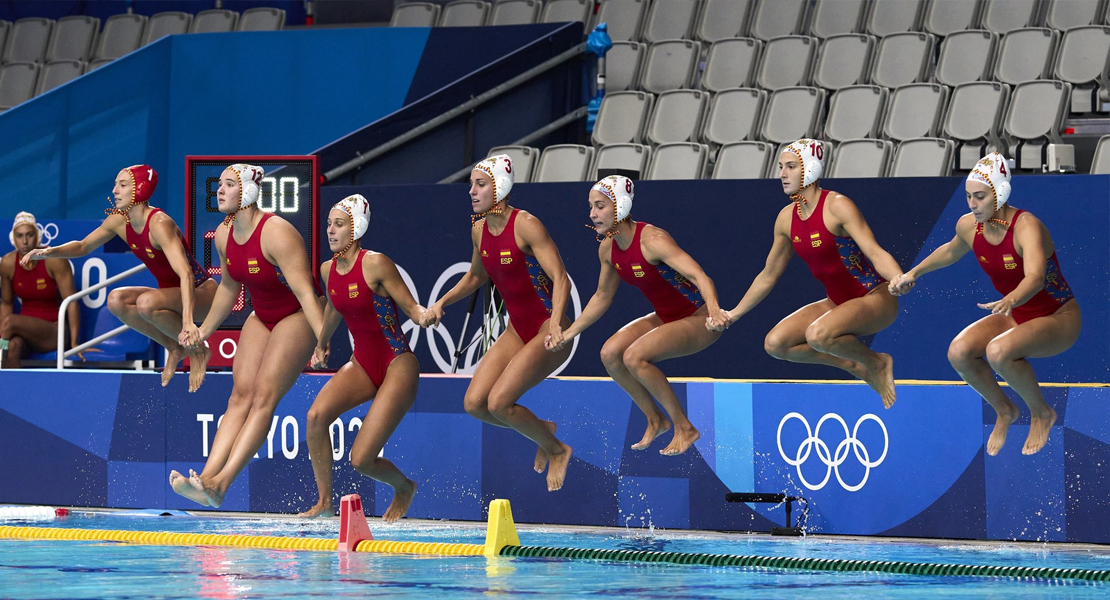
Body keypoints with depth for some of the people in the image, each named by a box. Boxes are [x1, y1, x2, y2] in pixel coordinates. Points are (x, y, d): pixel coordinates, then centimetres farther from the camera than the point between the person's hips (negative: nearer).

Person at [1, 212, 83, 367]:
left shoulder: (54, 260, -12)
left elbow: (71, 302, -13)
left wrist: (74, 343, -20)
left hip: (55, 331, -3)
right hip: (26, 329, 3)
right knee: (13, 345, -35)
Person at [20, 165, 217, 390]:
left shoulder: (159, 224, -26)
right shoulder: (119, 221, -2)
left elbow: (186, 274, -37)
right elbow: (83, 247, 13)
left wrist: (188, 322, -50)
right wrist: (48, 252, -8)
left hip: (201, 293, -8)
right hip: (171, 292, 8)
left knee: (146, 302, -34)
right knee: (116, 300, -14)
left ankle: (197, 350, -12)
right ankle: (174, 348, -1)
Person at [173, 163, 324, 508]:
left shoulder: (277, 234, -26)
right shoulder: (224, 235, -1)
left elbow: (305, 292, -30)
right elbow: (229, 287, 16)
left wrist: (323, 342, -38)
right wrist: (203, 332, 20)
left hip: (296, 318, -8)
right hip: (261, 318, 8)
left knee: (263, 395, -19)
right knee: (241, 394, -7)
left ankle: (221, 483, -30)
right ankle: (208, 477, -21)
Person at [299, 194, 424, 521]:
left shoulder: (376, 264, -16)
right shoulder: (328, 270, 3)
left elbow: (410, 306, -13)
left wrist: (425, 315, -35)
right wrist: (322, 344, 36)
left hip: (397, 365, -6)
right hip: (363, 364, 6)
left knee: (361, 459, -11)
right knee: (316, 414, -24)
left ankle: (404, 487, 23)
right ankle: (324, 500, -10)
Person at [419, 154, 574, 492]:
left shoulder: (526, 225, -18)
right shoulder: (479, 230, 4)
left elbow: (560, 279, -24)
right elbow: (476, 276, 23)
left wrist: (556, 324, -39)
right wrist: (441, 304, 11)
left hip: (548, 330, -8)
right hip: (518, 330, 8)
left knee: (498, 403, -19)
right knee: (474, 403, -5)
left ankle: (557, 450, 6)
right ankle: (543, 430, 20)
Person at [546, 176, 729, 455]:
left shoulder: (652, 241, -27)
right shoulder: (608, 249, -2)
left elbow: (700, 276, -36)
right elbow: (602, 297, 15)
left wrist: (714, 311, -54)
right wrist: (568, 333, 16)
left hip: (699, 320, -8)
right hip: (667, 317, 8)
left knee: (634, 357, -25)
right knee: (610, 353, -8)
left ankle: (684, 428, -10)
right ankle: (655, 420, 9)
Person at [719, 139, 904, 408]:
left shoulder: (837, 206, -18)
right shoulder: (787, 218, 3)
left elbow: (875, 252, -27)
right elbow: (768, 275, 16)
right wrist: (734, 314, 21)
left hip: (874, 299, -8)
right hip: (838, 302, 8)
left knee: (817, 335, -34)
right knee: (775, 343, -8)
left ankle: (876, 362, -5)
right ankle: (854, 365, 5)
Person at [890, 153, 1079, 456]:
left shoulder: (1026, 227, -28)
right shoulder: (969, 226, -7)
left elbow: (1035, 277, -47)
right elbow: (951, 251, 20)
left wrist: (1010, 301, -65)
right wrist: (913, 274, 17)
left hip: (1059, 319, -7)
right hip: (1017, 317, 7)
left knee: (998, 351, -34)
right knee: (959, 351, -19)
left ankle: (1041, 413, -7)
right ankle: (1004, 411, 8)